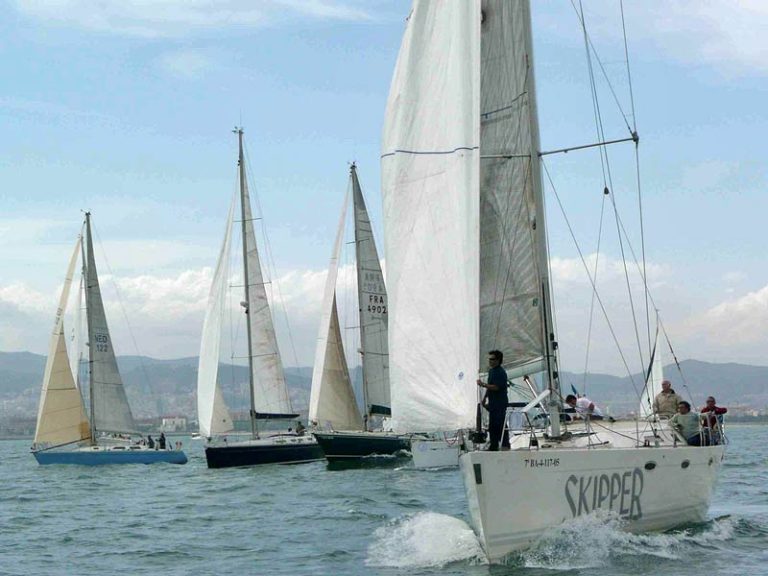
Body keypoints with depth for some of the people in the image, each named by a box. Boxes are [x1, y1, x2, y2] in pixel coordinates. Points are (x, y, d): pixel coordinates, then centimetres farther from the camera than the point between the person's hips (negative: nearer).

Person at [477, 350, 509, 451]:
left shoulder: (501, 372, -16)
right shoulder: (491, 370, 15)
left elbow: (496, 387, -24)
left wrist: (483, 385, -24)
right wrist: (485, 398, 23)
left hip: (500, 403, -10)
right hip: (493, 403, 10)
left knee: (500, 424, -9)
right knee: (492, 425, 12)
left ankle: (505, 445, -4)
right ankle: (494, 445, 19)